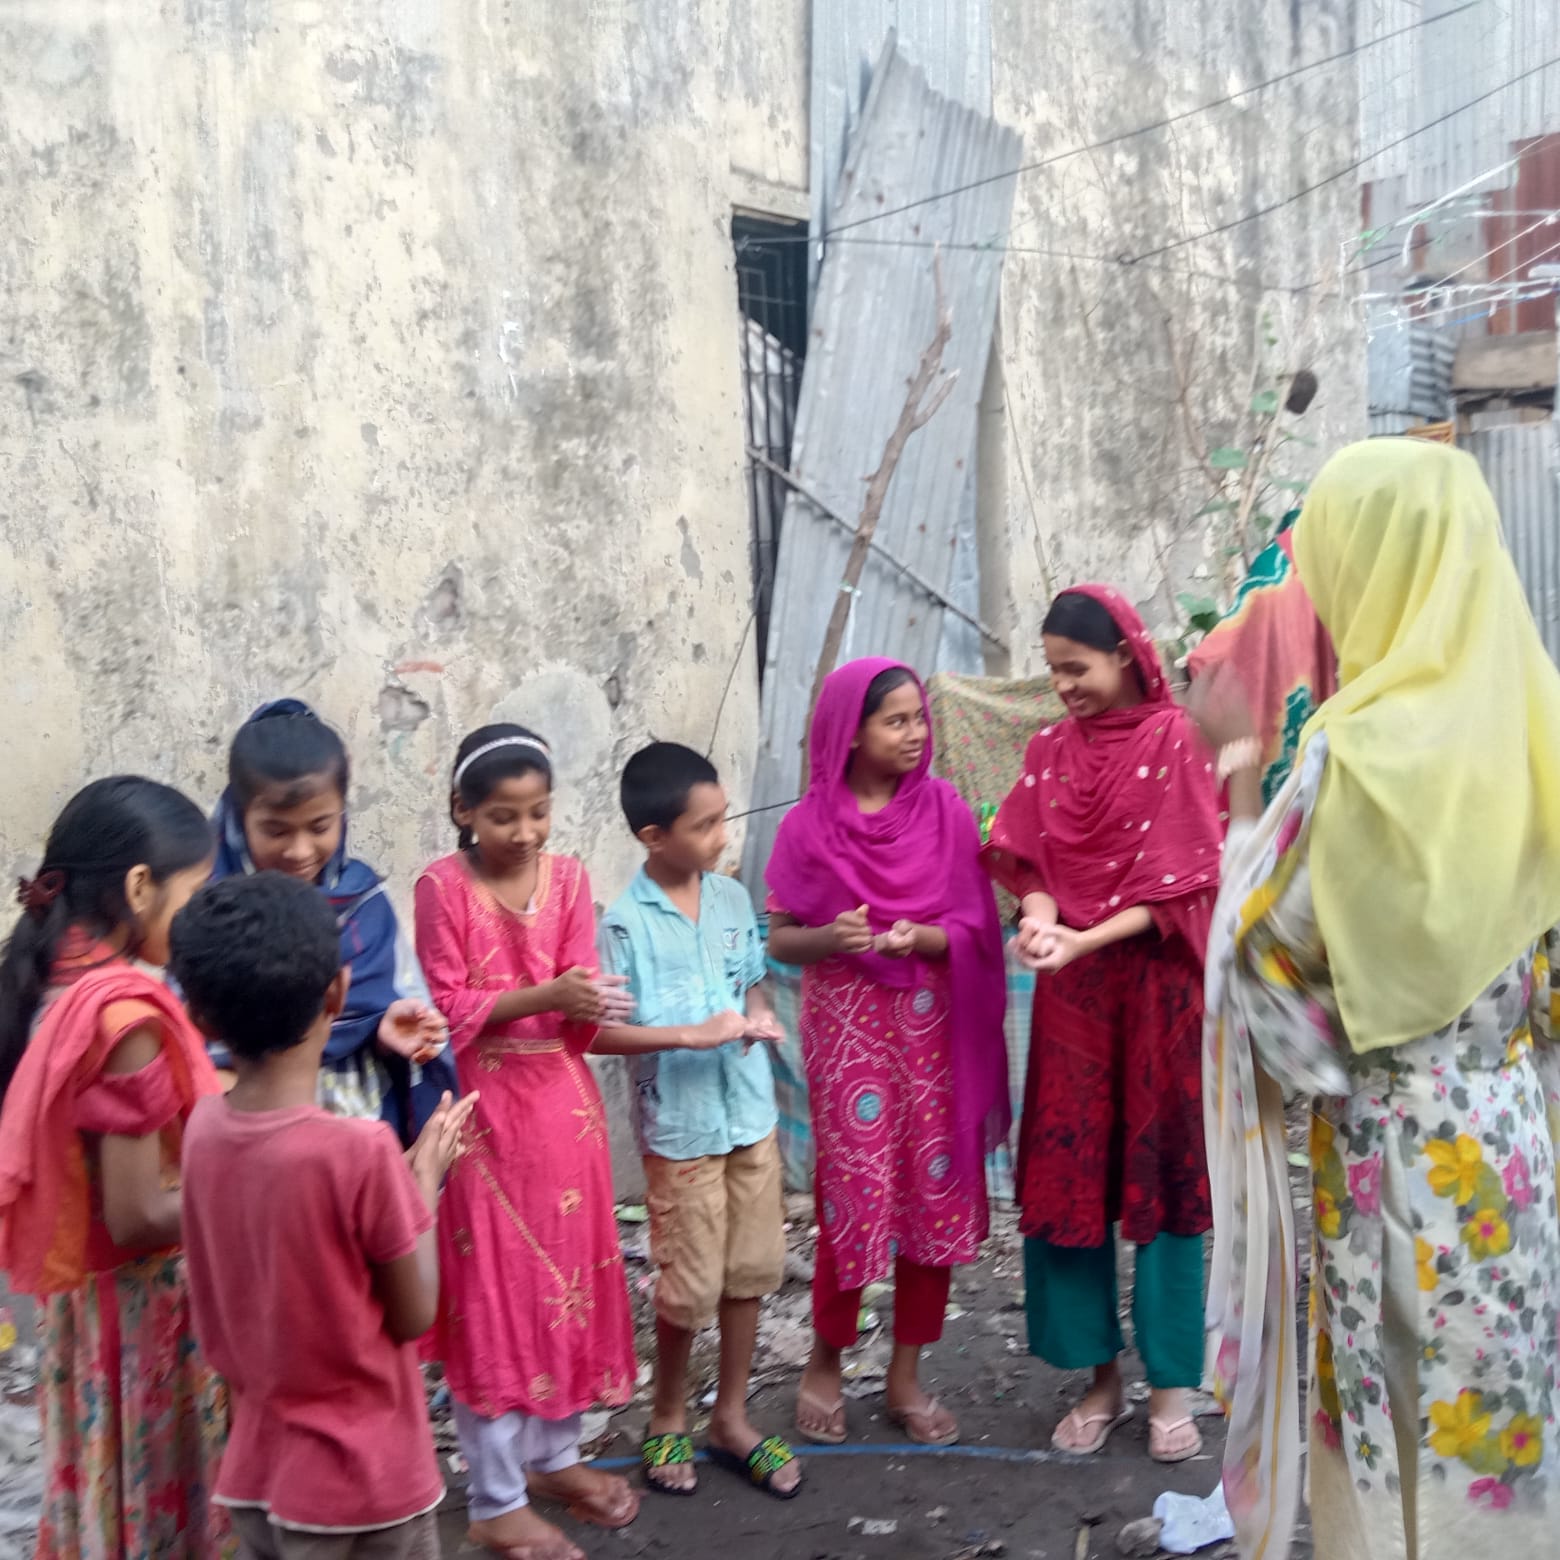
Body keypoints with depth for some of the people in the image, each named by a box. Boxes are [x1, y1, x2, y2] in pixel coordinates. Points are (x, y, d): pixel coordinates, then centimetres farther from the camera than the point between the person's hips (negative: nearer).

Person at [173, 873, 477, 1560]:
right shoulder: (360, 1150, -25)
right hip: (360, 1479, -6)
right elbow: (412, 1315, -13)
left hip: (254, 1467, 6)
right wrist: (426, 1174, -4)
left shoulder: (203, 1127, -6)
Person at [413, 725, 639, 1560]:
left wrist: (589, 1002, -24)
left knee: (568, 1278, 14)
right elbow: (448, 1010, -13)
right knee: (493, 1290, 2)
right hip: (484, 1110, -4)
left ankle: (555, 1457, 33)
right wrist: (544, 996, -24)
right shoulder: (443, 886, -10)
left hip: (562, 1102, 5)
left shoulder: (567, 877, 2)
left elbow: (582, 1009, 0)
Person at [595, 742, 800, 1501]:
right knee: (692, 1285, 5)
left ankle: (731, 1418, 30)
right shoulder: (626, 923, -15)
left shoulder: (733, 897, 1)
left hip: (751, 1114, 5)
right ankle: (668, 1414, 30)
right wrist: (693, 1034, -24)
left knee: (750, 1270, 13)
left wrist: (758, 1015, -8)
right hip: (679, 1127, -5)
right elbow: (596, 1029, -17)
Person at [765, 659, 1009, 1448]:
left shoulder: (945, 811, 0)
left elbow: (976, 929, 0)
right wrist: (828, 938, -20)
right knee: (854, 1198, 1)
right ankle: (824, 1366, 24)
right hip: (846, 1027, -2)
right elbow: (779, 939, 0)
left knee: (935, 1197, 5)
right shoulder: (809, 826, -4)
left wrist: (925, 936, -19)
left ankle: (906, 1377, 22)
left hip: (934, 1028, 2)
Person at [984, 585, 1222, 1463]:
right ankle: (1101, 1378, 18)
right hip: (1071, 990, 4)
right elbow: (1031, 860, 5)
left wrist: (1086, 940, -20)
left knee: (1160, 1175, 3)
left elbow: (1179, 878, -11)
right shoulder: (1051, 750, 8)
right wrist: (1040, 920, -16)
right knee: (1067, 1177, 5)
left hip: (1156, 984, -4)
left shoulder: (1173, 740, -6)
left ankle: (1172, 1384, 15)